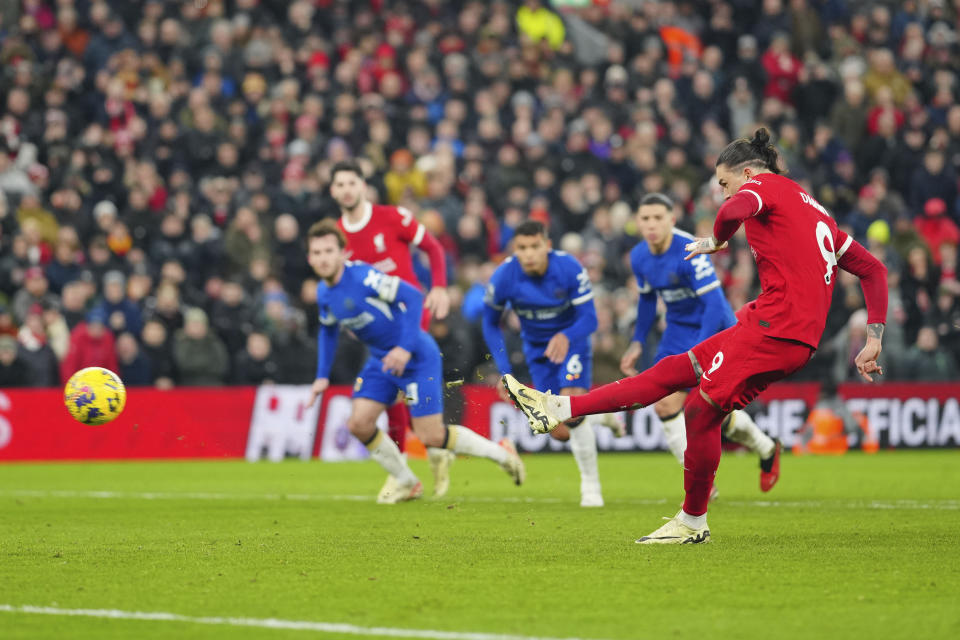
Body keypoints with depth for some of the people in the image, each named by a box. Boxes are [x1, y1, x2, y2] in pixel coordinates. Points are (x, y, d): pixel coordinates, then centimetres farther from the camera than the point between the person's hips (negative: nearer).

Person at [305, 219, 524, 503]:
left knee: (431, 437, -8)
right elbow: (328, 330, 20)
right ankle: (407, 484, 13)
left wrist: (406, 347, -29)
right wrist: (322, 376, 13)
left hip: (416, 359, -8)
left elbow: (413, 297, -25)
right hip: (381, 362, 8)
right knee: (359, 424, -5)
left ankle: (501, 453, 13)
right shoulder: (324, 293, 0)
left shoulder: (363, 276, -24)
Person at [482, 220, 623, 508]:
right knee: (560, 433, -1)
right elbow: (490, 324, -4)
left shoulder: (569, 269, -27)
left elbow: (589, 319, -23)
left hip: (571, 342, -3)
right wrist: (504, 371, -10)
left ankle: (591, 484, -6)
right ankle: (601, 416, 34)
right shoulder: (503, 277, -21)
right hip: (537, 351, 3)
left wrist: (565, 337, -45)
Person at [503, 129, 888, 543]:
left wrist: (717, 241, -2)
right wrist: (874, 338, 21)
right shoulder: (814, 210, 26)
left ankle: (693, 522, 9)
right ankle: (558, 409, 8)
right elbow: (873, 269, 24)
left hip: (775, 327, -9)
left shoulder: (764, 185, 1)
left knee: (701, 409, -3)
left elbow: (733, 211, -25)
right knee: (672, 371, 8)